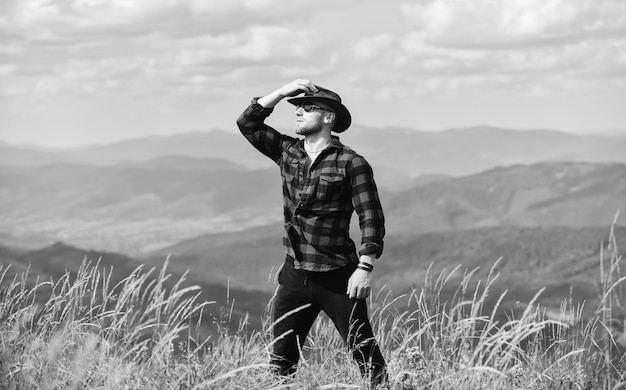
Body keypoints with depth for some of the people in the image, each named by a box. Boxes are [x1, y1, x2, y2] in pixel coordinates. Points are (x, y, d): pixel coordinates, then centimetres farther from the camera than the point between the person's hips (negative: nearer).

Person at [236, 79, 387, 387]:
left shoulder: (351, 163, -7)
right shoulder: (287, 152, 10)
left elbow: (371, 219, -10)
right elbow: (247, 123, 7)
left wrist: (365, 268, -17)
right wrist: (283, 92, -1)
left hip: (337, 278, -5)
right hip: (294, 275, 5)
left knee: (366, 356, -4)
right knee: (281, 361, 7)